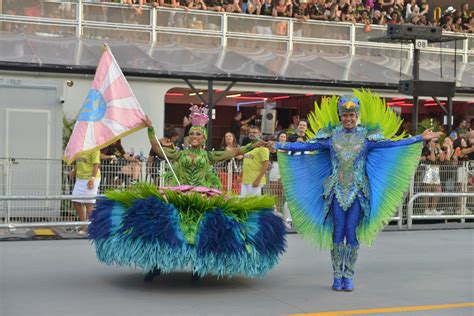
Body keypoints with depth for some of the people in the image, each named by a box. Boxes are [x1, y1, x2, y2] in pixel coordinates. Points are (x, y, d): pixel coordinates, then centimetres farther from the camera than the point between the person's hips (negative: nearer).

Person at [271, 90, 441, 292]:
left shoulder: (367, 137, 4)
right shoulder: (331, 136, 5)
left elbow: (391, 143, -1)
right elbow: (307, 145, 6)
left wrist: (421, 138, -6)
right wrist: (279, 146, 3)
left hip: (358, 191, 0)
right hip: (337, 190, 0)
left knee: (352, 232, -2)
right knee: (338, 232, 0)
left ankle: (348, 276, 10)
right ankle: (337, 275, 10)